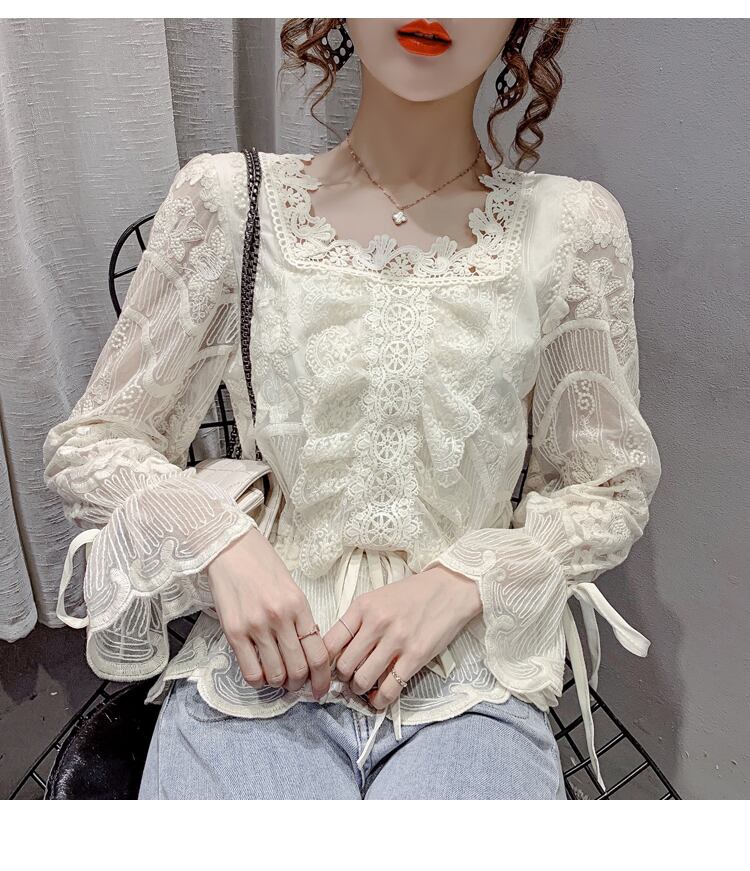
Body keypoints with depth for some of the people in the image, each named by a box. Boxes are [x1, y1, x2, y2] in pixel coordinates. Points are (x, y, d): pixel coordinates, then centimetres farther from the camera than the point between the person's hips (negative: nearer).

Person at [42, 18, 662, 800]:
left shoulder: (570, 225, 1)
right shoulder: (229, 199, 0)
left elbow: (611, 491, 7)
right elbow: (86, 442, 6)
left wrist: (461, 580, -10)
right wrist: (221, 542, -13)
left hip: (467, 686, 1)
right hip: (258, 670, 0)